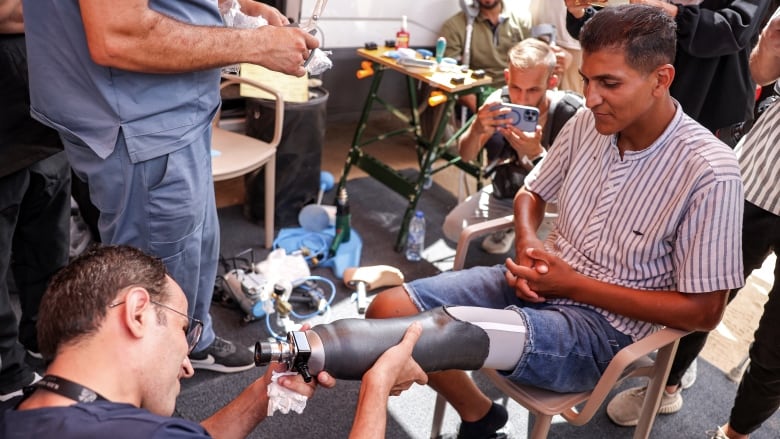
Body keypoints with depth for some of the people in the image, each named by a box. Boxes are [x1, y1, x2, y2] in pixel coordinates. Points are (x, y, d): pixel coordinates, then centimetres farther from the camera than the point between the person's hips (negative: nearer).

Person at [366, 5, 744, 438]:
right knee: (388, 310, -10)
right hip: (540, 281, 6)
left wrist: (576, 286, -16)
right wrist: (528, 247, -8)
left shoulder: (711, 172, -18)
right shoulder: (586, 124, -1)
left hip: (604, 324, -6)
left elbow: (703, 311, -13)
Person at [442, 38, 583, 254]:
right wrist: (476, 129, -38)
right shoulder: (500, 99, -16)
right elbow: (466, 155, -14)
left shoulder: (571, 113, -28)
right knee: (453, 227, -4)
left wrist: (536, 153, -46)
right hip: (506, 191, 4)